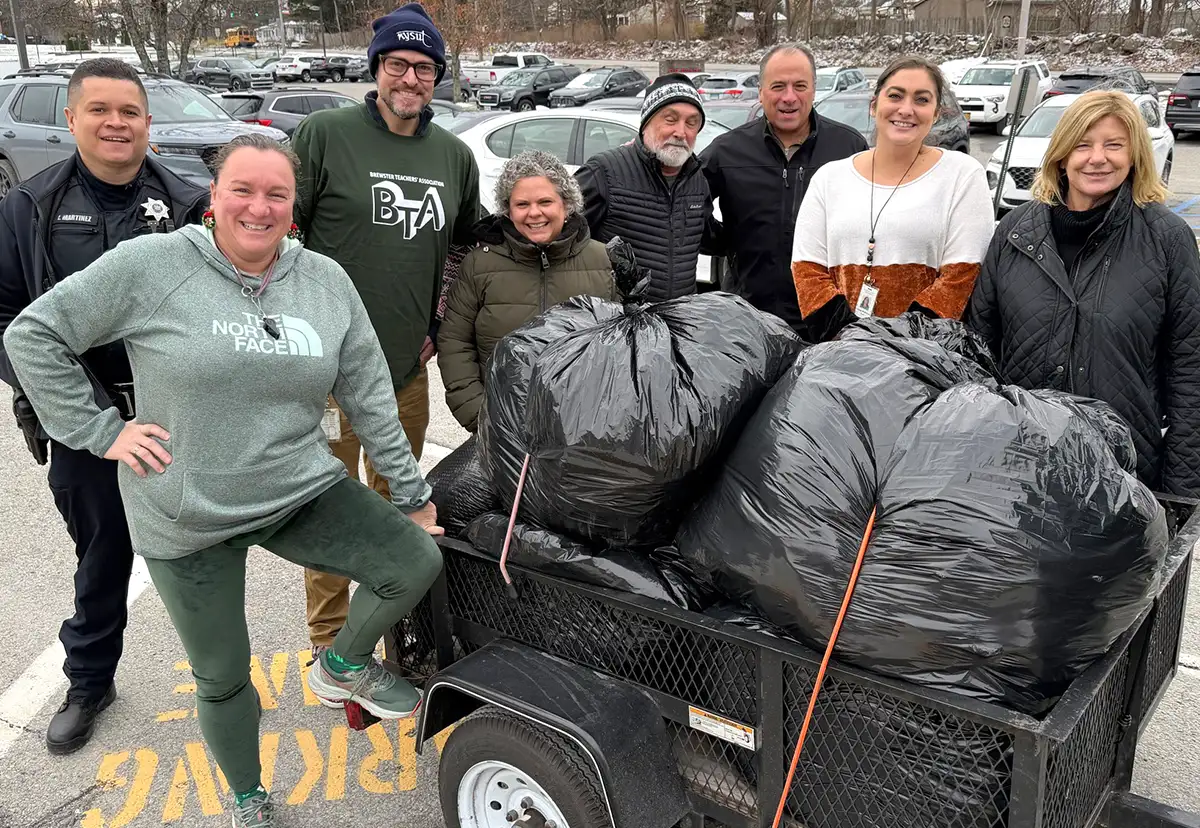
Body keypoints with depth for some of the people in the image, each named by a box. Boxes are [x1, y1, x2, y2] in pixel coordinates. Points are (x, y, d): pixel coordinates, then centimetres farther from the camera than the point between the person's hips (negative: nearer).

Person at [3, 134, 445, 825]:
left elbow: (371, 397, 3)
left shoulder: (326, 282, -1)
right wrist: (99, 430, -9)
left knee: (420, 561, -10)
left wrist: (411, 494, 5)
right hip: (188, 521, -2)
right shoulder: (151, 265, -12)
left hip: (302, 491, 3)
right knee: (223, 678, 11)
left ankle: (344, 667, 19)